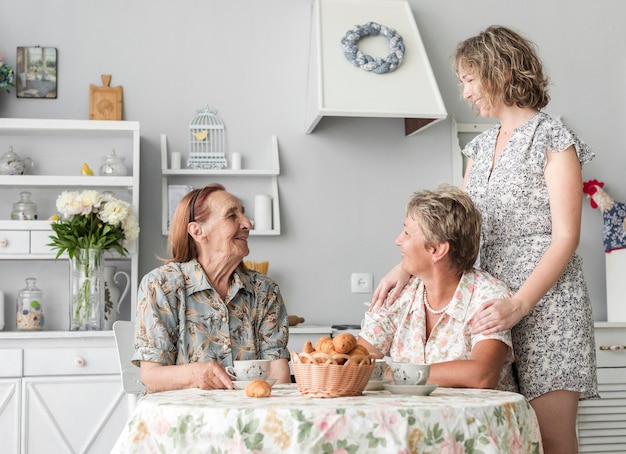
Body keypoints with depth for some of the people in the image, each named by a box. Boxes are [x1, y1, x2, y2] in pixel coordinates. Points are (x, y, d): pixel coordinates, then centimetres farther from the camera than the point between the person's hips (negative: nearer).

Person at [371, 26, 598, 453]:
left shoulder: (552, 138, -4)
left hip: (546, 301, -6)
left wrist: (518, 304, -21)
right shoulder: (481, 146, 17)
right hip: (495, 301, 6)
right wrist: (407, 266, -4)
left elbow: (566, 237, -11)